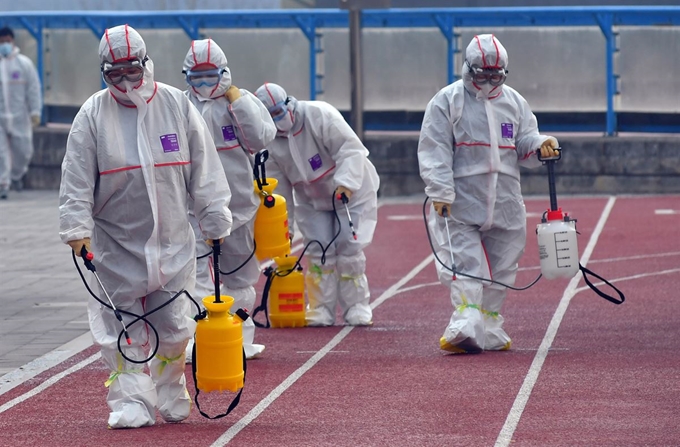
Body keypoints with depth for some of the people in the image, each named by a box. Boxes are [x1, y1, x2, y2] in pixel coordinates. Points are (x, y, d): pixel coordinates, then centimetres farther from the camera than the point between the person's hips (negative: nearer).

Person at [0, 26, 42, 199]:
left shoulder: (24, 63, 2)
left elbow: (33, 88, 3)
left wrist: (35, 112, -2)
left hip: (19, 116, 1)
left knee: (23, 150, 7)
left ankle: (16, 175, 34)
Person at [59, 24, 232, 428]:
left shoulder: (177, 105, 0)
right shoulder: (93, 115, -3)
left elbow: (205, 170, 5)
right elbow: (77, 179, -4)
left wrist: (215, 221, 4)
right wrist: (77, 228, -12)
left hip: (173, 241, 1)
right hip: (115, 244, -1)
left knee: (173, 324, 6)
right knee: (121, 326, -2)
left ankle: (171, 395, 26)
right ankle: (132, 402, 4)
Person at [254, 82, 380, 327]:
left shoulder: (320, 115, -24)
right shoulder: (270, 142, -9)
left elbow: (350, 148, -28)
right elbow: (278, 186, -2)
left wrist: (346, 182, -41)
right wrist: (283, 225, -1)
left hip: (352, 190, -4)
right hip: (312, 201, 4)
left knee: (349, 249, -7)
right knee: (319, 253, -2)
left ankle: (356, 308, 4)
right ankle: (322, 311, 7)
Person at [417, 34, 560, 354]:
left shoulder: (514, 102, 13)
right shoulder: (447, 101, -1)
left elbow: (524, 145, 16)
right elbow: (434, 150, -6)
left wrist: (541, 145, -9)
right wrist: (440, 192, -15)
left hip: (505, 203, 5)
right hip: (460, 202, -5)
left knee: (500, 267, 8)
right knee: (465, 265, -15)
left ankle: (489, 331, 17)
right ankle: (466, 328, -24)